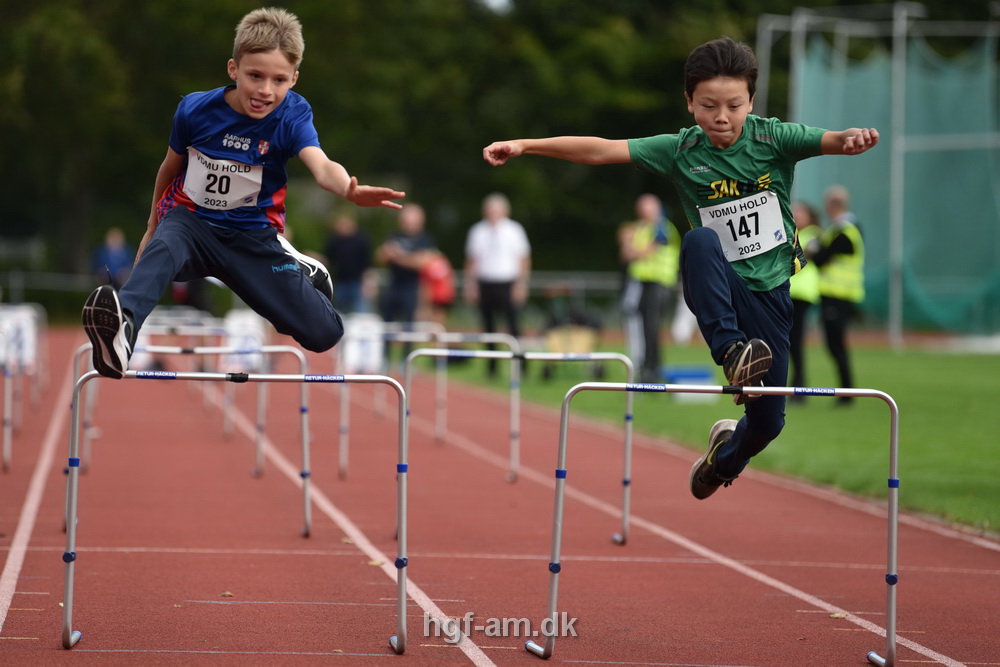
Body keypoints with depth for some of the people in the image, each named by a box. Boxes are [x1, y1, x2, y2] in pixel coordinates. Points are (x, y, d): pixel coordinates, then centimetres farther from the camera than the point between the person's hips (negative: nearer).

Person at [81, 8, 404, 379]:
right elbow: (170, 166, 8)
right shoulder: (195, 111, -11)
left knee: (324, 334, -4)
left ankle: (299, 271, 32)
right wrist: (152, 228, 21)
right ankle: (123, 325, -69)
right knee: (163, 249, -39)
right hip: (192, 220, -1)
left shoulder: (292, 115, -14)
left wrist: (350, 191, -58)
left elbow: (322, 166, -33)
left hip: (253, 235, 1)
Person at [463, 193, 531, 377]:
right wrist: (470, 284, 6)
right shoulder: (477, 231, 9)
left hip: (508, 284, -2)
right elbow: (472, 260, 13)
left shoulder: (514, 230, 3)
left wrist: (521, 284, -4)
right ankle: (491, 367, 14)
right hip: (485, 284, 2)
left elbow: (524, 260, 4)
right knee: (488, 326, 5)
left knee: (513, 324, -14)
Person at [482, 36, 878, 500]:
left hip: (770, 292, 1)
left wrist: (853, 140, -47)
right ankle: (731, 350, -37)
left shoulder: (773, 139, -8)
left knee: (768, 422, 7)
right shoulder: (681, 151, -7)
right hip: (718, 288, -1)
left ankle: (725, 456, 44)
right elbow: (600, 150, -13)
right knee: (700, 239, -37)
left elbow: (831, 141, -22)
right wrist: (524, 146, -22)